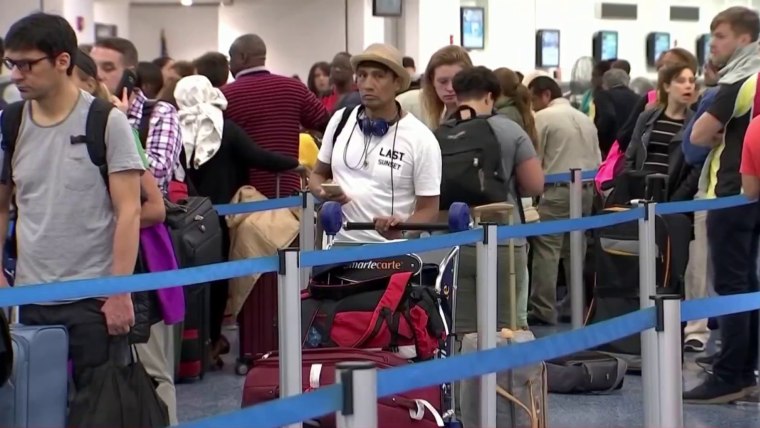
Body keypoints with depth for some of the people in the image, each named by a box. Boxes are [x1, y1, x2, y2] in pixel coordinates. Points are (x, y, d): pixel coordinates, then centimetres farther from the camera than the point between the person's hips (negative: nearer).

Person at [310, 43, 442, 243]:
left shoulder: (421, 138, -5)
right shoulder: (340, 120, 5)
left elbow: (428, 209, -4)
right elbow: (318, 174, 18)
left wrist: (401, 229, -23)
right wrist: (323, 192, -4)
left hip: (389, 247, -3)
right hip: (339, 242, 3)